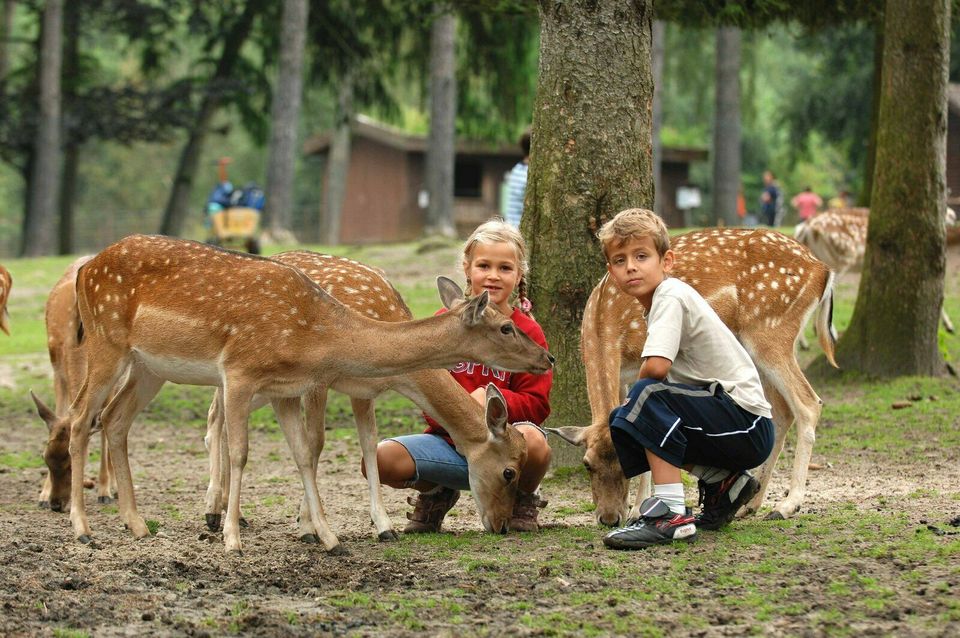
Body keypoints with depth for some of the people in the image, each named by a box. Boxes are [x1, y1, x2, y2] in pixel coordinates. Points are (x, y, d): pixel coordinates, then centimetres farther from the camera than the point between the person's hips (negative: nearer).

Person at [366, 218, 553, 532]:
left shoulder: (528, 333, -1)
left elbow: (536, 404, -5)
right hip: (449, 442, 2)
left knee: (533, 441, -39)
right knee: (380, 459, -26)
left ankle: (523, 501, 0)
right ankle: (435, 494, 11)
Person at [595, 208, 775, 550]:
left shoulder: (671, 296, -15)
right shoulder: (663, 298, 14)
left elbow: (656, 366, -30)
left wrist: (638, 398, -9)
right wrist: (633, 405, 1)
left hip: (749, 426, -10)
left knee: (648, 395, -26)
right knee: (624, 422, 15)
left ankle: (670, 513, -30)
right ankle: (724, 482, 14)